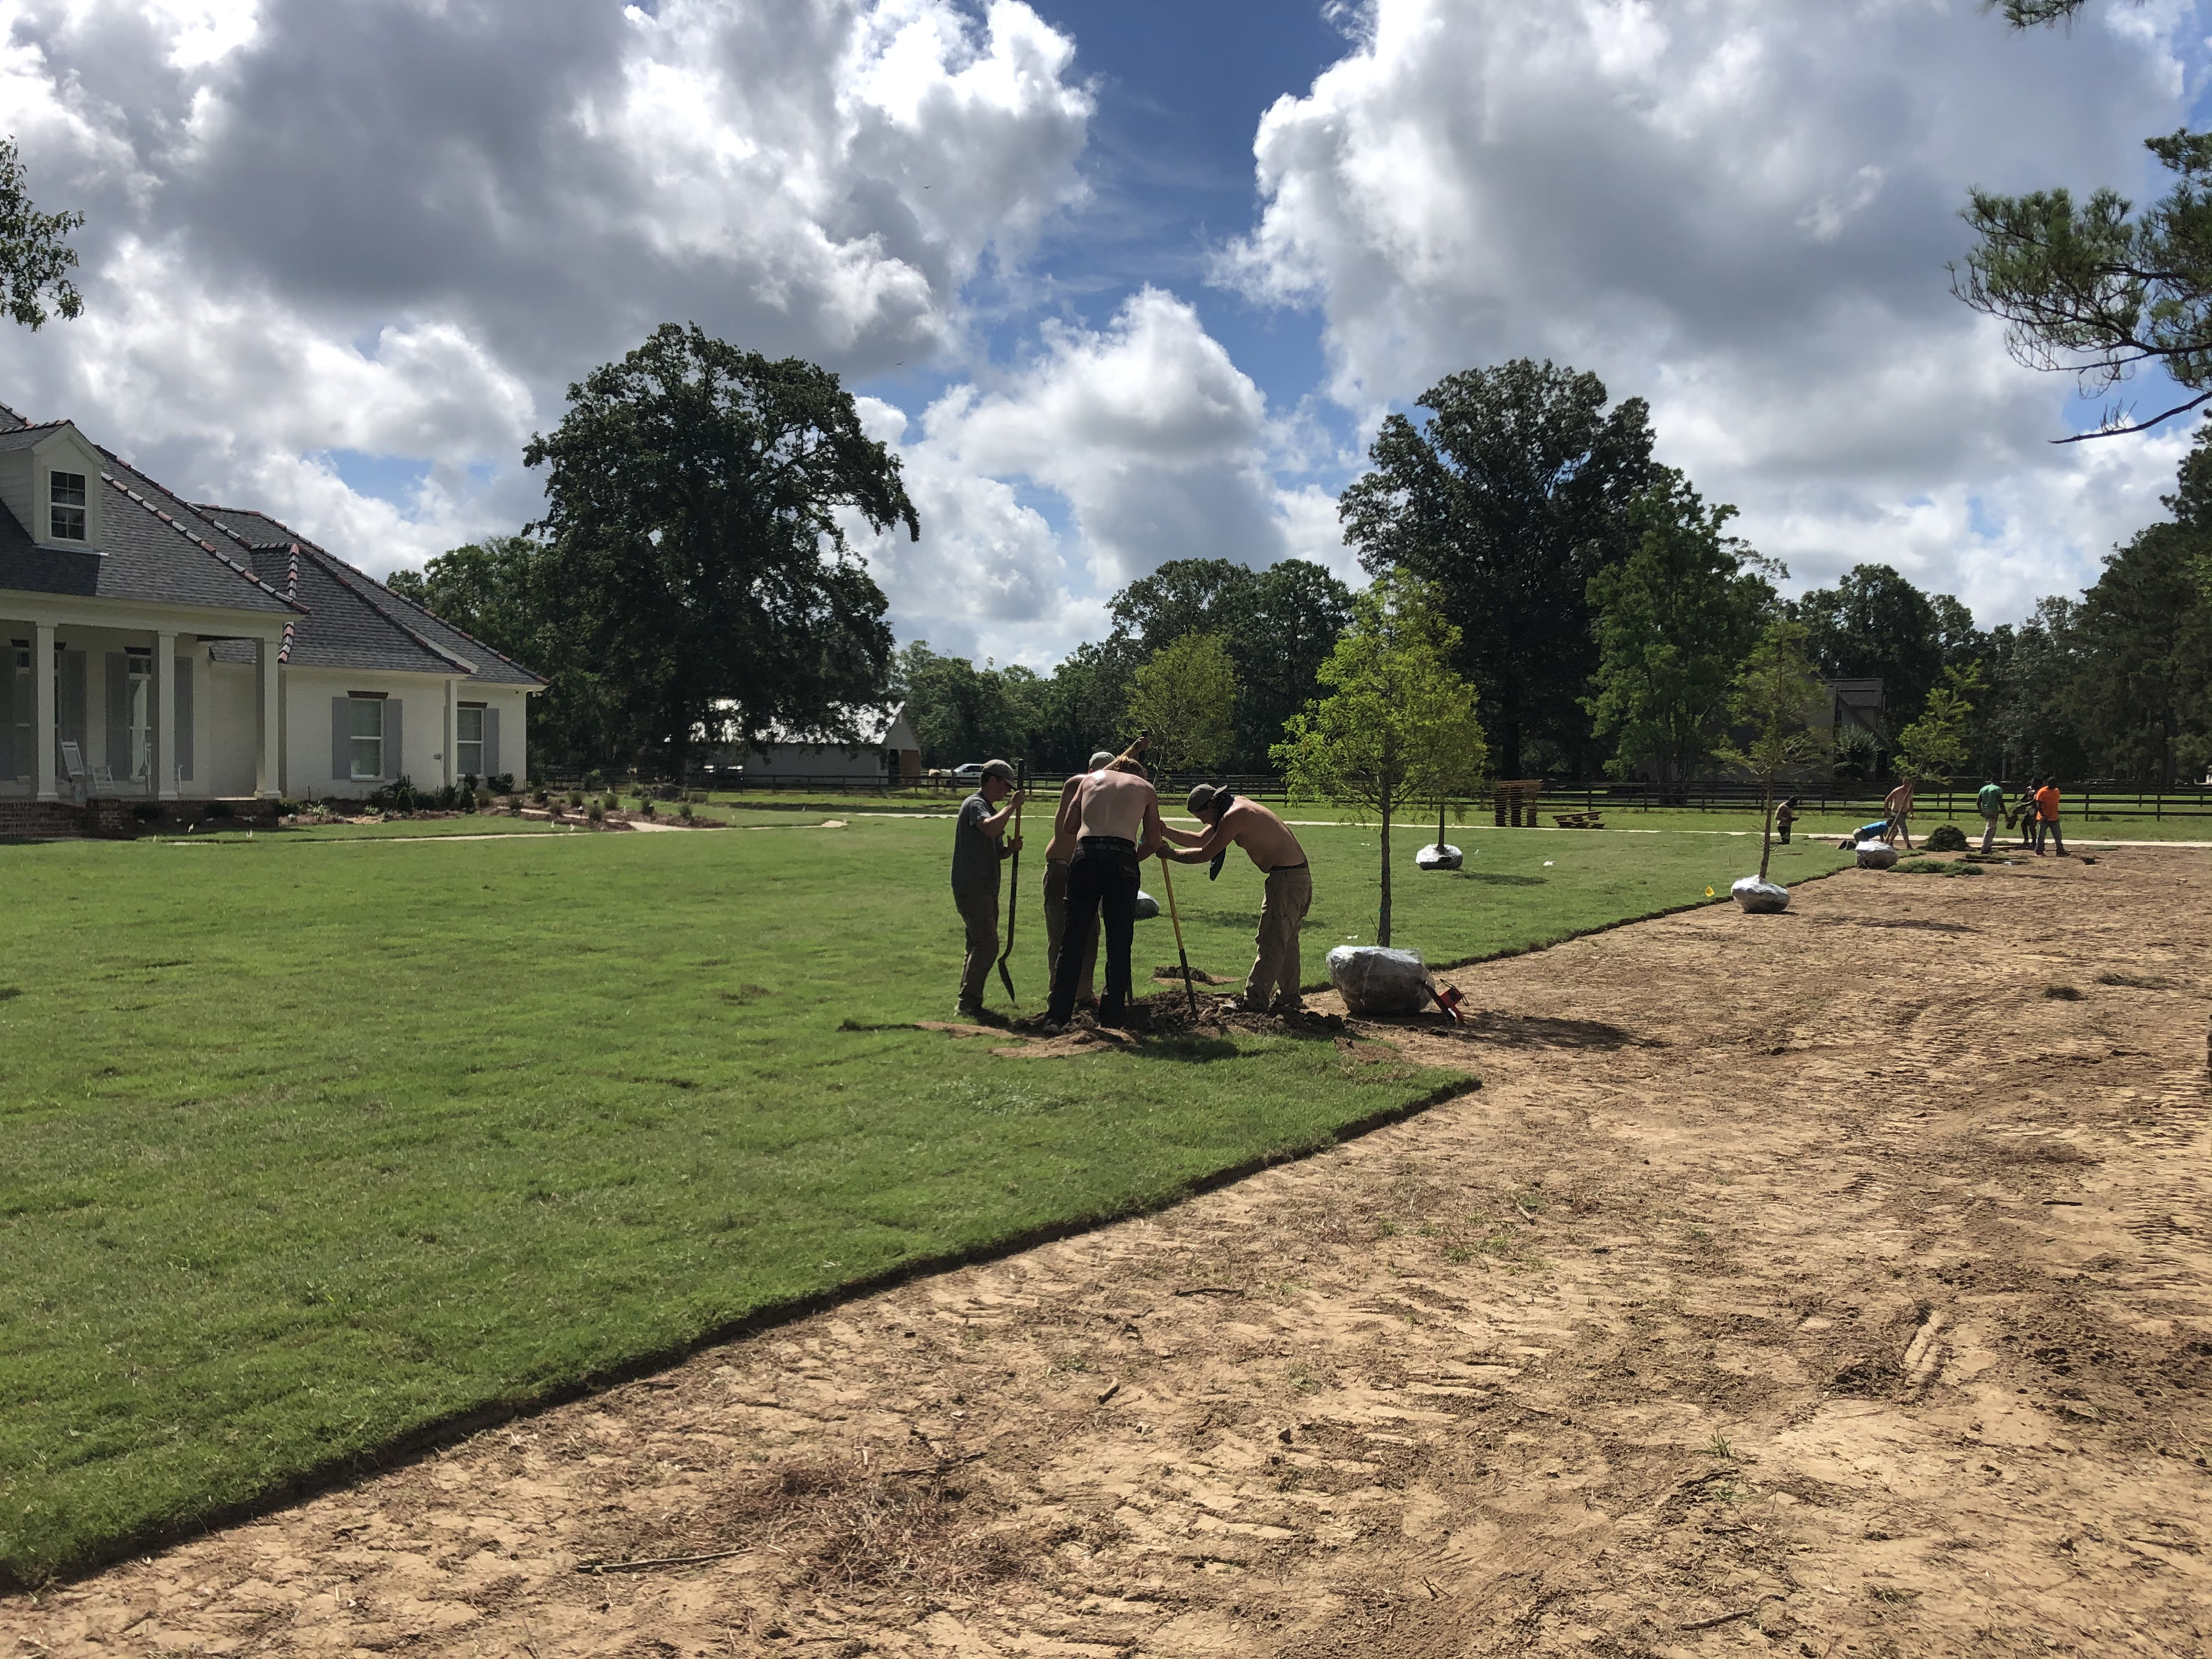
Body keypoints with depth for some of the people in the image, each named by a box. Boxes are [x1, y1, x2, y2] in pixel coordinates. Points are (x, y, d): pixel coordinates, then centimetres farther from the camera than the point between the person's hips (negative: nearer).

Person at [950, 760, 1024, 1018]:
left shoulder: (991, 810, 22)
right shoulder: (974, 804, -9)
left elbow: (997, 852, 25)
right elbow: (991, 829, -31)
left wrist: (1011, 848, 3)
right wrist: (1011, 806, -19)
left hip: (986, 890, 10)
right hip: (971, 888, -10)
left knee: (979, 947, 12)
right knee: (987, 946, -15)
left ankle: (970, 1003, 17)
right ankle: (968, 1003, -13)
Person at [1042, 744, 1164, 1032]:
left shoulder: (1090, 779, 24)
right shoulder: (1145, 787, 20)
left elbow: (1067, 827, 20)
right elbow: (1152, 842, 14)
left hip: (1085, 856, 2)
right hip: (1122, 860, -1)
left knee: (1072, 939, 5)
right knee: (1119, 943, 9)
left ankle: (1056, 1017, 0)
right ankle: (1112, 1016, 13)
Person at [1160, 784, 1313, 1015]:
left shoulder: (1234, 816, -18)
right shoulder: (1237, 808, 14)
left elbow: (1204, 854, -15)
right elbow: (1200, 841, 19)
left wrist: (1169, 854, -3)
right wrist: (1166, 832, 10)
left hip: (1286, 880, -11)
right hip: (1300, 876, 11)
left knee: (1271, 942, -7)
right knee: (1286, 940, 17)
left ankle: (1255, 1001, -5)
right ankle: (1289, 998, 25)